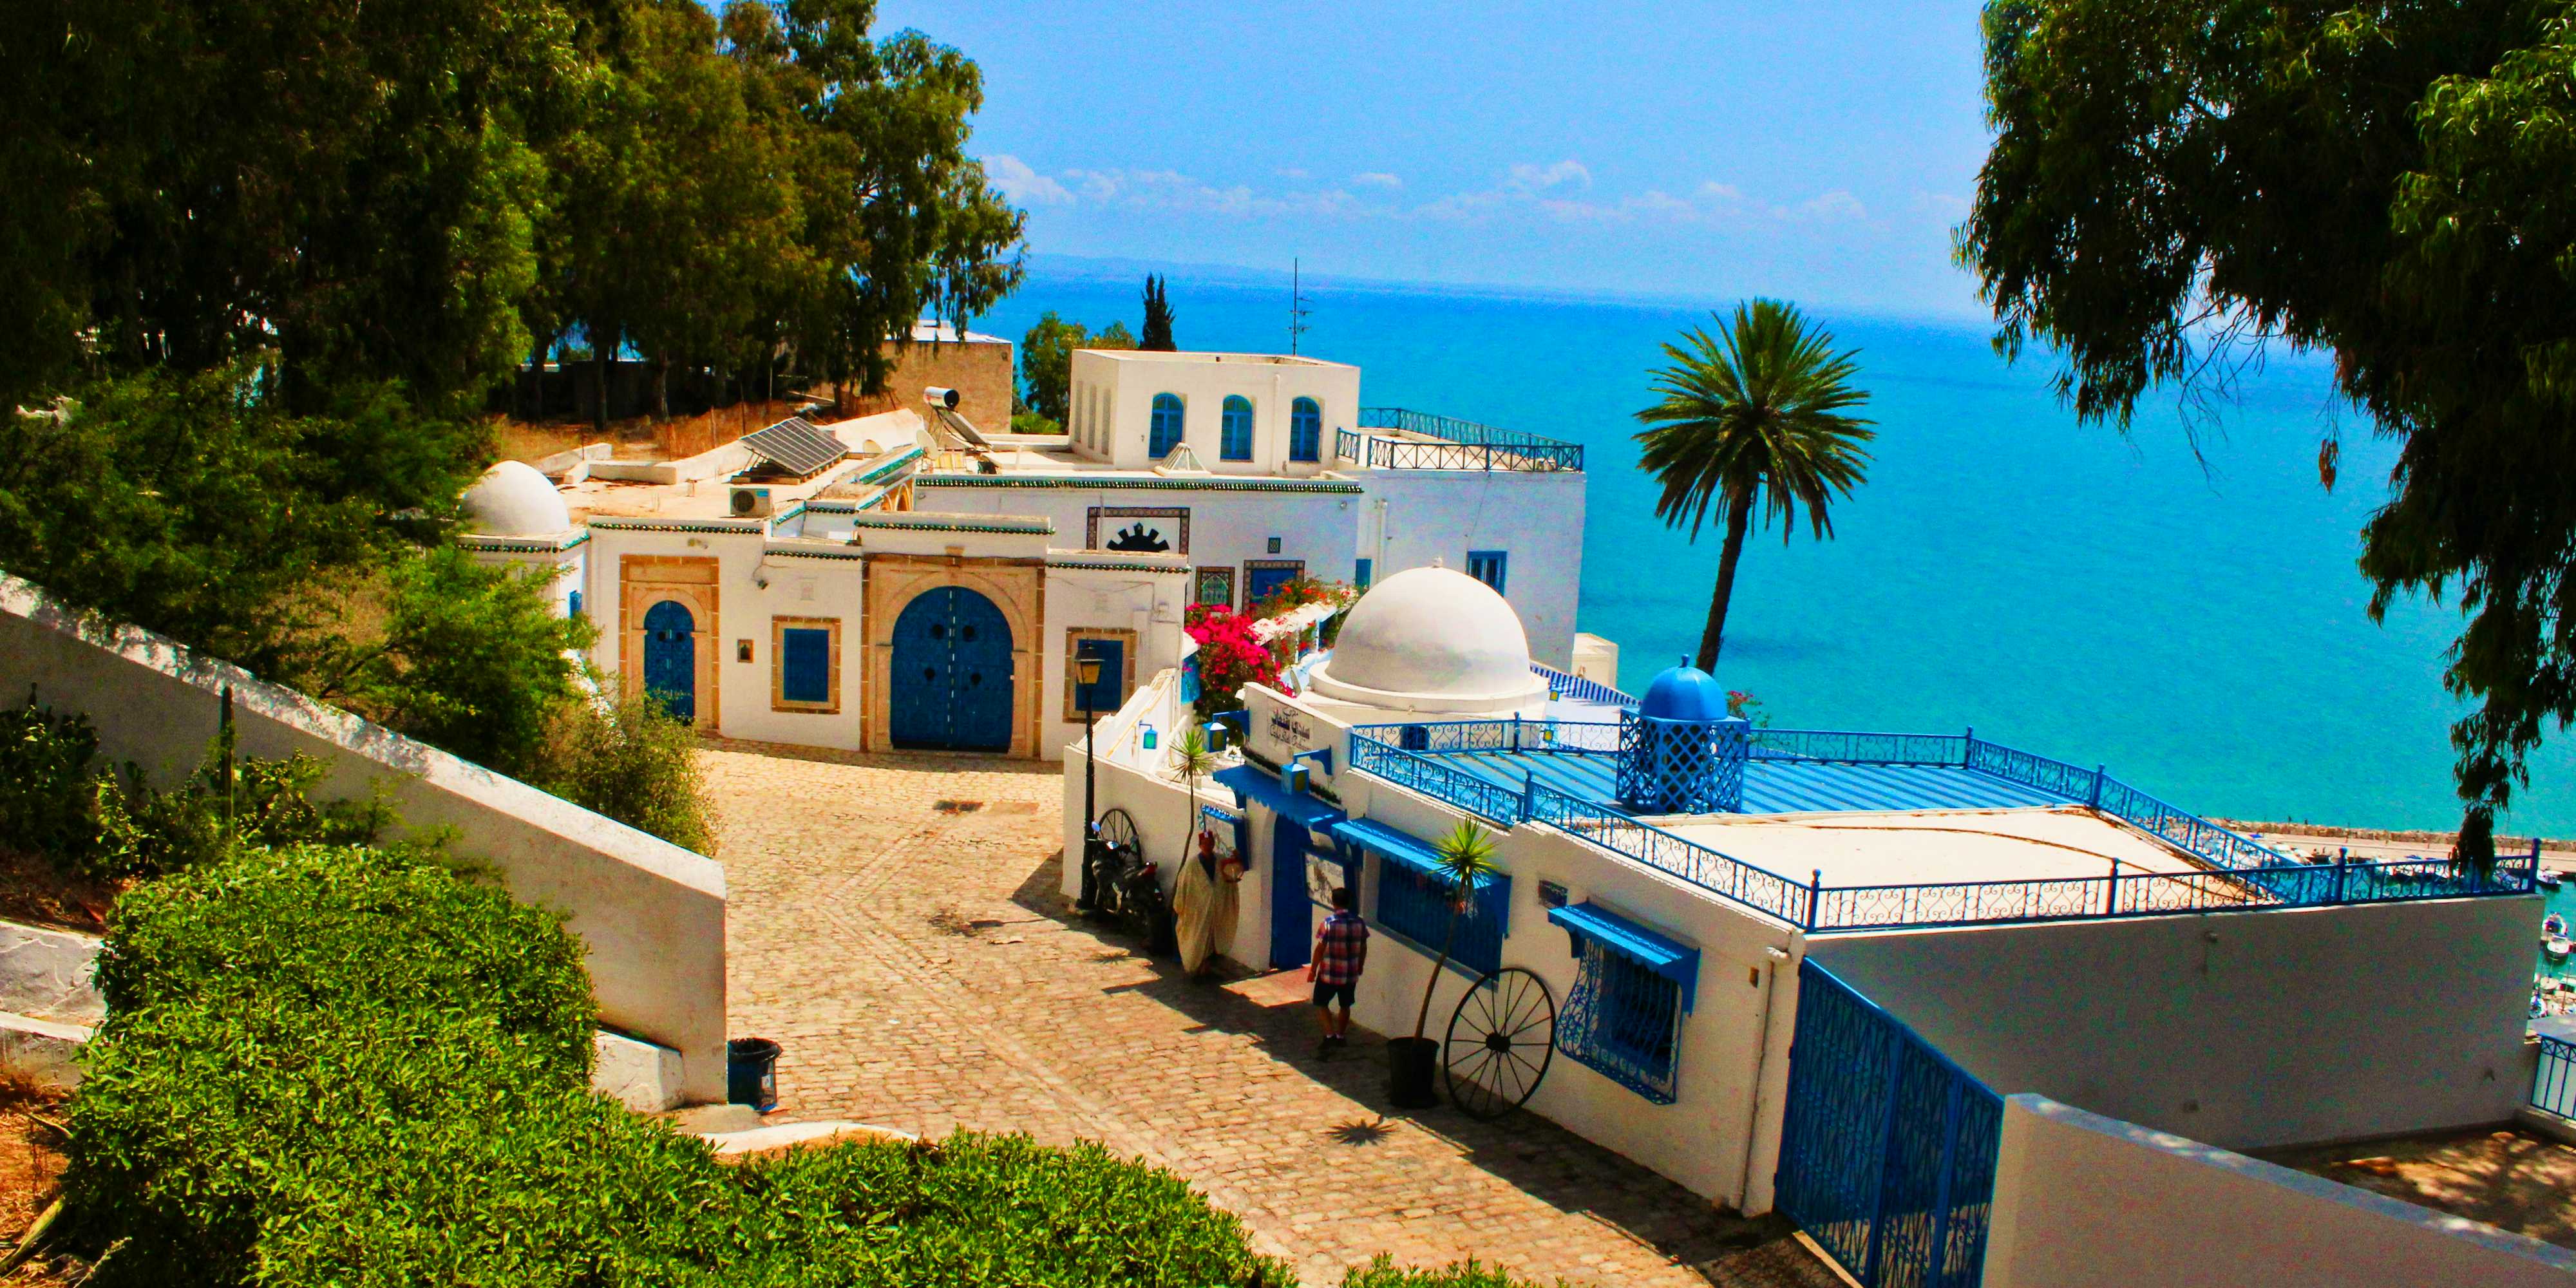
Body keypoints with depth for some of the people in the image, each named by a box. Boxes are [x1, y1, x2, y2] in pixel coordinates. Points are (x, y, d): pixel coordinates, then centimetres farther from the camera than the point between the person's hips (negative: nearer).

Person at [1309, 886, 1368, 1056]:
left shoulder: (1328, 923, -16)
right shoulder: (1360, 923, -4)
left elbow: (1320, 949, -12)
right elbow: (1363, 949, 5)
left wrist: (1313, 970, -2)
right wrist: (1360, 967, 21)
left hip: (1329, 973, -4)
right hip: (1351, 974, 4)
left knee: (1322, 1004, 11)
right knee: (1345, 1005, 20)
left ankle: (1330, 1035, -3)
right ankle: (1341, 1036, 29)